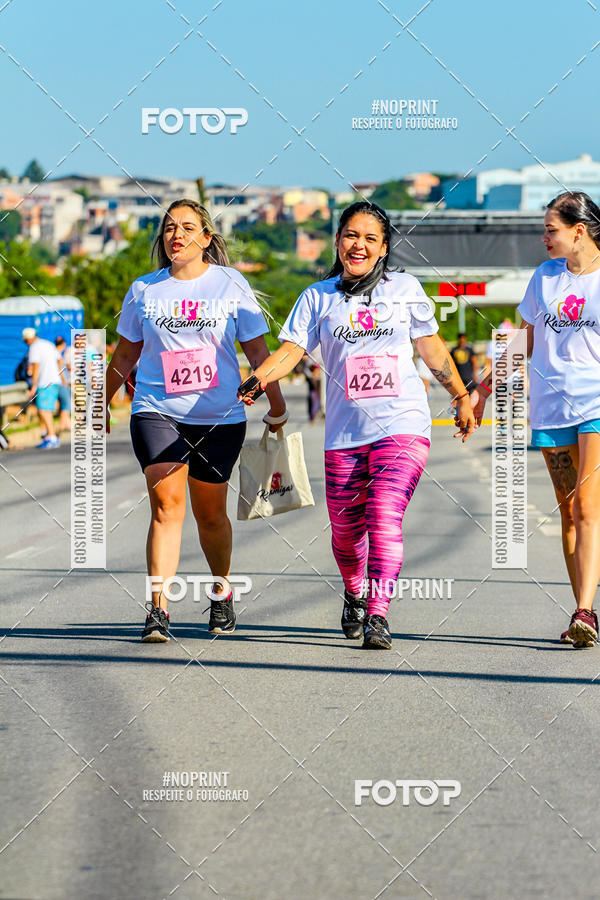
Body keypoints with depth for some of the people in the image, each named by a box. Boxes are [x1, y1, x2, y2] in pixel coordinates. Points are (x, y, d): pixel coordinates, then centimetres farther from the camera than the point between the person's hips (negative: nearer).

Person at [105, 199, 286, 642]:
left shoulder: (231, 284, 1)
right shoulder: (144, 290, 5)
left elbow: (257, 349, 6)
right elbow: (125, 354, 17)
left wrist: (277, 406, 7)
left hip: (220, 418, 0)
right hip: (156, 411, 0)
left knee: (211, 514, 9)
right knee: (167, 504, -16)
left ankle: (222, 594, 34)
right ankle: (158, 610, -20)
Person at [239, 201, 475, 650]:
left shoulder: (405, 288, 8)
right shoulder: (318, 297, 8)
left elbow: (431, 345, 17)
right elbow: (291, 349, -1)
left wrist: (461, 396, 21)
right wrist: (257, 379, -20)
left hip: (402, 425, -2)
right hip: (345, 432, 2)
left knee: (384, 516, -19)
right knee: (345, 528, 8)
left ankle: (378, 615, -22)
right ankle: (355, 596, 37)